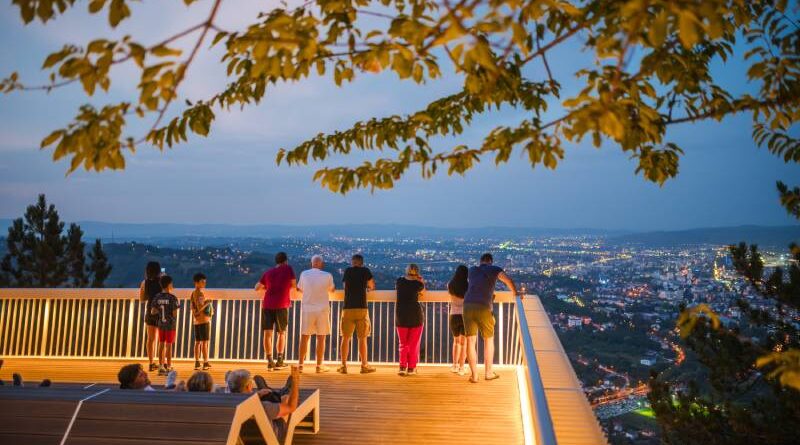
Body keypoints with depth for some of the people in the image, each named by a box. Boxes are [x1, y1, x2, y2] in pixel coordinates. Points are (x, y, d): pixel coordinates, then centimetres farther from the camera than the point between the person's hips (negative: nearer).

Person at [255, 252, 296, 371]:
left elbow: (257, 288, 19)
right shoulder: (288, 269, 6)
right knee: (282, 333, 11)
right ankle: (279, 360, 9)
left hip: (267, 305, 2)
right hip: (282, 305, -2)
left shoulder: (268, 272, 15)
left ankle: (270, 361, -5)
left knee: (267, 333, 1)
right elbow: (294, 285, 6)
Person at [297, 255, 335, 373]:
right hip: (322, 309, -1)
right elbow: (332, 289, 12)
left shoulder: (304, 274, -2)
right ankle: (319, 366, 9)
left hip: (307, 309, 2)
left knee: (304, 337, 9)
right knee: (321, 338, 5)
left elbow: (299, 289, 14)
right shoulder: (327, 276, -6)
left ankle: (300, 364, 10)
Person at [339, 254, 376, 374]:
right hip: (361, 308, -2)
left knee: (345, 338, 7)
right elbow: (372, 286, 9)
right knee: (362, 338, 6)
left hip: (347, 308, 2)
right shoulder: (365, 271, 1)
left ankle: (343, 365, 8)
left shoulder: (347, 271, 8)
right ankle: (364, 365, 11)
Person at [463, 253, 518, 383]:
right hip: (483, 308, -3)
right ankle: (488, 373, 23)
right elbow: (508, 281, -3)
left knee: (470, 341, 6)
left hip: (468, 306, 3)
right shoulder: (494, 269, 11)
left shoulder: (472, 270, 23)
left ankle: (474, 375, 7)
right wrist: (515, 294, 13)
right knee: (489, 340, 16)